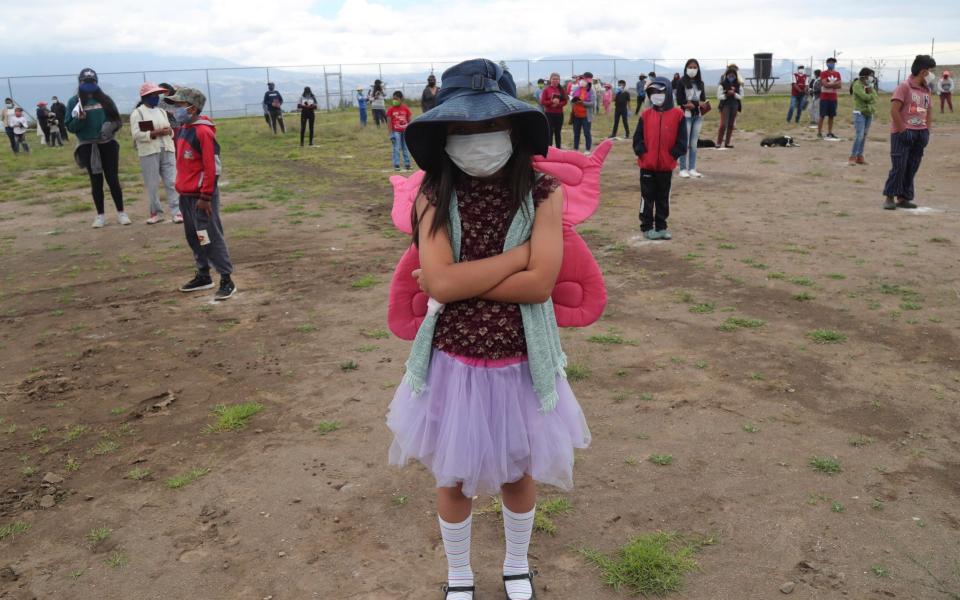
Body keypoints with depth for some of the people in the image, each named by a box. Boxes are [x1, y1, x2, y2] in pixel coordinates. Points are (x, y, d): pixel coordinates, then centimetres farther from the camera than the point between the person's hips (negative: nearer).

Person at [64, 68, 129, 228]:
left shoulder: (105, 99, 4)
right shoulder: (74, 102, 1)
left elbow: (117, 120, 8)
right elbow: (70, 127, 1)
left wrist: (111, 126, -12)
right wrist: (79, 119, -18)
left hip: (107, 144, 0)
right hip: (88, 147, 0)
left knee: (113, 179, 1)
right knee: (96, 181, 7)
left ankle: (121, 213, 11)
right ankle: (100, 216, 16)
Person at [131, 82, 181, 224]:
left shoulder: (162, 111, 16)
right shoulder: (137, 113, -2)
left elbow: (169, 130, 20)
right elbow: (136, 134, -11)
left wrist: (169, 131, -4)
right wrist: (155, 133, -19)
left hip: (167, 151, 5)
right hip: (149, 153, -4)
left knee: (172, 182, -2)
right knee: (152, 185, 2)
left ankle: (176, 212, -1)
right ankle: (155, 213, 12)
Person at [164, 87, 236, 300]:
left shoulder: (203, 131, -16)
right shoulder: (183, 129, 11)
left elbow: (212, 167, -19)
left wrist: (205, 197, -19)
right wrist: (182, 191, 19)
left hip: (201, 196, -9)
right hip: (186, 195, 9)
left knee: (211, 238, -6)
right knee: (193, 237, 15)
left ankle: (227, 280, 1)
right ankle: (203, 276, 27)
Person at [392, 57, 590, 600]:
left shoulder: (543, 194, -11)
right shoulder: (434, 199, -9)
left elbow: (539, 285, -21)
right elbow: (440, 282, -23)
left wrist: (463, 281, -19)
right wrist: (520, 253, -19)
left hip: (518, 365, 0)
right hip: (453, 365, 0)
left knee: (517, 475, 21)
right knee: (453, 479, 18)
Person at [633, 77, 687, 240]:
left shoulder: (677, 115, -2)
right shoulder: (646, 115, 1)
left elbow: (681, 141, -2)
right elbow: (637, 138, 1)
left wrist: (673, 155, -9)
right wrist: (642, 153, -10)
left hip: (667, 165, 0)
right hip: (647, 165, 0)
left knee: (663, 198, 12)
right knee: (647, 197, 6)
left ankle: (661, 227, 21)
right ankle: (647, 227, 14)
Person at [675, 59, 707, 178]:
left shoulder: (700, 83, 11)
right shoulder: (682, 82, -2)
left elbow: (703, 100, 11)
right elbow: (680, 101, -8)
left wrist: (693, 104, -10)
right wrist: (698, 103, -12)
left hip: (698, 116, 4)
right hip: (686, 115, -4)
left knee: (694, 144, 5)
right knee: (685, 143, -4)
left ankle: (692, 168, 10)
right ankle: (683, 169, 2)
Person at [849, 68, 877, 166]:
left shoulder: (870, 85, 14)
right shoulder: (857, 85, -8)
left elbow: (875, 98, 5)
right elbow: (865, 97, -19)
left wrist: (870, 88, -3)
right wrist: (871, 95, -1)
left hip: (869, 114, 7)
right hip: (860, 113, -7)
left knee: (864, 136, 7)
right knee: (859, 135, -15)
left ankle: (860, 157, 11)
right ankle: (853, 157, -11)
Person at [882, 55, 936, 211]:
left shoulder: (926, 89, 13)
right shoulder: (905, 86, -9)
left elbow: (929, 111, 20)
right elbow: (894, 110, -15)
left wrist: (926, 130, 9)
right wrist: (903, 130, -14)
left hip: (920, 134, 7)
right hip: (903, 133, -7)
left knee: (912, 169, 7)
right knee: (899, 167, -9)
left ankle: (903, 198, 13)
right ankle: (889, 197, -2)